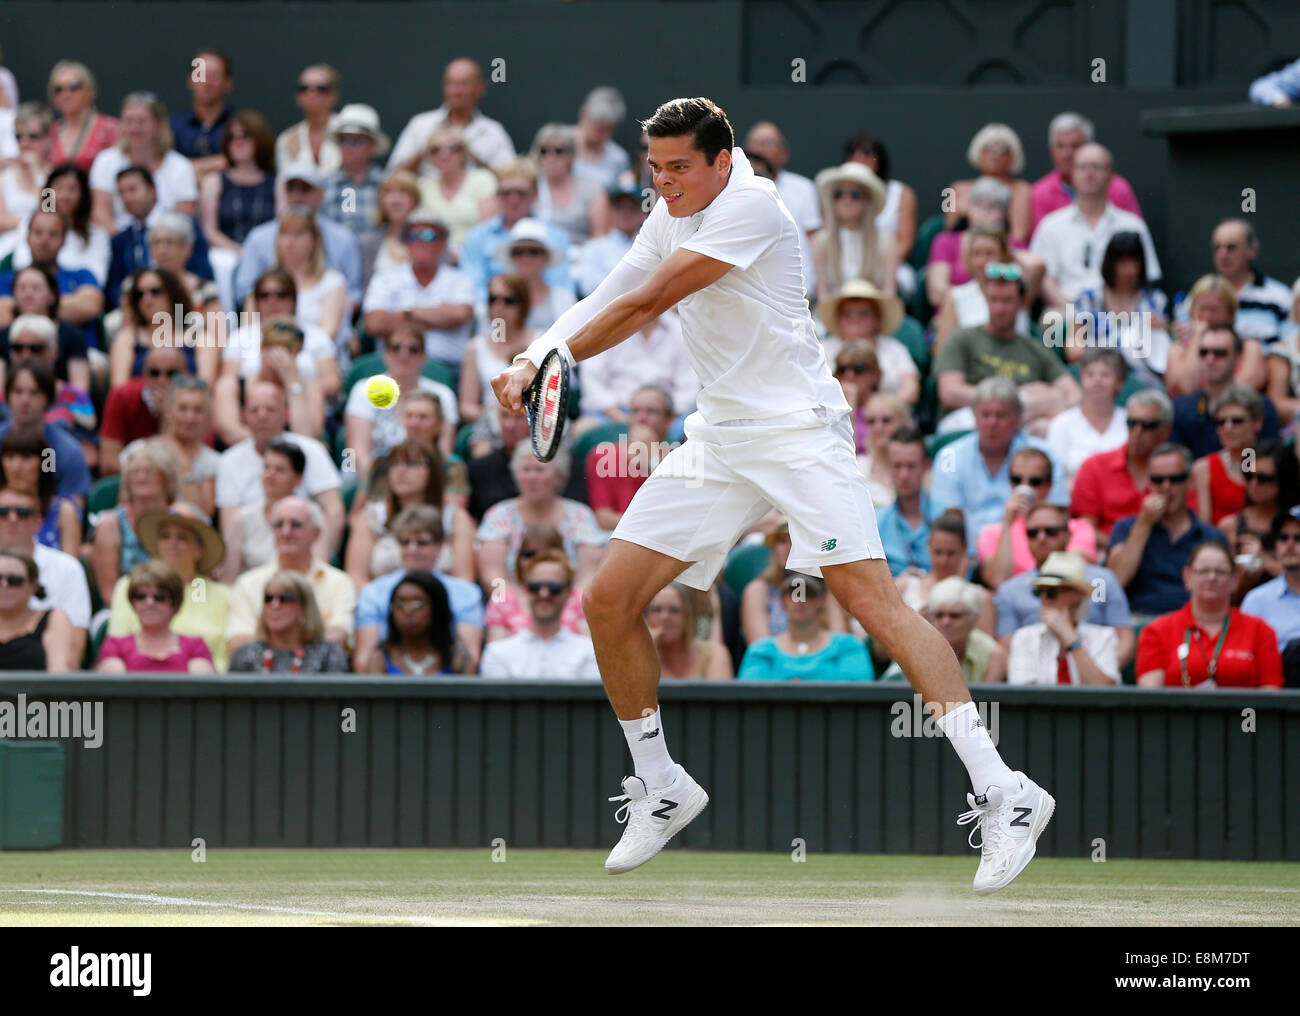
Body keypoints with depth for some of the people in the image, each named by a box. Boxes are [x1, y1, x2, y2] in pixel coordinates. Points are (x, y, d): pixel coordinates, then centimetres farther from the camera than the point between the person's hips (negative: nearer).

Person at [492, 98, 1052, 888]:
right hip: (720, 435, 8)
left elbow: (644, 305, -15)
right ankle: (661, 790, 18)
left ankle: (1000, 792, -23)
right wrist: (534, 360, -5)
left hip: (799, 430, -8)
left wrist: (551, 363, -5)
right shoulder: (670, 222, 14)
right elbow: (606, 305, 15)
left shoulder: (751, 205, -14)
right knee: (609, 600, 1)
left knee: (872, 598, -21)